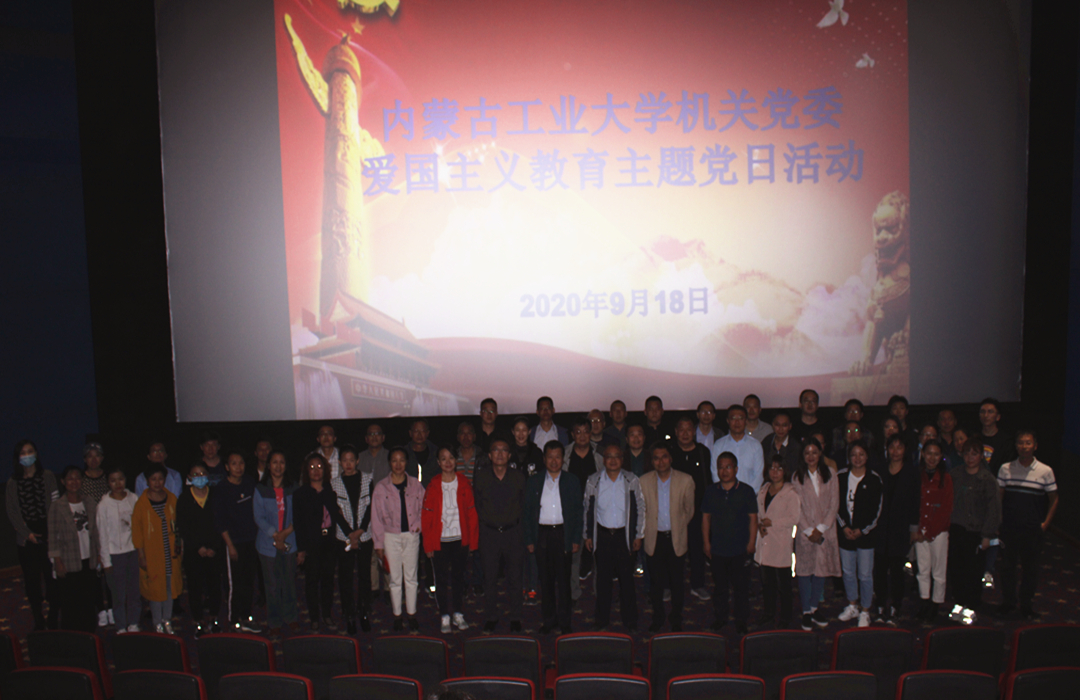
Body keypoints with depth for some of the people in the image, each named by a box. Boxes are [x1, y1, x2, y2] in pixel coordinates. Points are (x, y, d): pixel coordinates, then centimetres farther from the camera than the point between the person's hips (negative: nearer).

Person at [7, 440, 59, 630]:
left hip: (48, 534, -1)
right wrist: (26, 533, -6)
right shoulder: (13, 482, 5)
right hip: (26, 539, 1)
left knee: (52, 578, -1)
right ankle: (38, 621, 15)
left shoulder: (47, 476, 3)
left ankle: (53, 620, 9)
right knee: (31, 580, 5)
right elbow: (11, 511, 4)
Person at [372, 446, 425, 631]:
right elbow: (376, 516, -1)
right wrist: (378, 542, -2)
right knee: (395, 579, 7)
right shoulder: (381, 487, -4)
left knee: (411, 577, 8)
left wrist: (419, 524, -5)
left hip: (411, 535, 1)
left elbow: (425, 507, 10)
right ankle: (397, 616, 19)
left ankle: (412, 615, 19)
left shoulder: (415, 484, -1)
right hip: (391, 537, -1)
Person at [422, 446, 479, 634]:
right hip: (440, 540, -1)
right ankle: (444, 617, 18)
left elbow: (471, 512, 2)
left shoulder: (464, 483, -1)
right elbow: (426, 515, -2)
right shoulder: (433, 486, -3)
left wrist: (472, 540, -1)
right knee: (441, 579, 5)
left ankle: (459, 615, 25)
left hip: (460, 539, 1)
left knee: (459, 576, 12)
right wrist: (428, 544, -5)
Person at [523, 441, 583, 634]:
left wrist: (576, 539, -1)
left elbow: (578, 511, 6)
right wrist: (529, 539, 1)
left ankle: (564, 621, 14)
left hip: (564, 534, -1)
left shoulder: (572, 482, 6)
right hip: (542, 535, 1)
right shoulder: (533, 482, 7)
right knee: (545, 579, 6)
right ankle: (548, 619, 18)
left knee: (564, 578, 2)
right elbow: (526, 512, 7)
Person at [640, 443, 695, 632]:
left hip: (676, 538, -1)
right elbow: (641, 510, 5)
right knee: (655, 582, 10)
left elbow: (689, 510, 4)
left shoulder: (685, 480, -5)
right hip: (654, 538, 1)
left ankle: (676, 619, 26)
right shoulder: (644, 481, -3)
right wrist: (647, 530, 2)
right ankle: (657, 618, 28)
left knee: (677, 582, 8)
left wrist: (677, 528, 4)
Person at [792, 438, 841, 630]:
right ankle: (806, 612, 10)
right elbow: (797, 507, -1)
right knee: (804, 571, 0)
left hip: (826, 531, 1)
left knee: (821, 571, 6)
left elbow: (834, 503, 0)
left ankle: (814, 607, 21)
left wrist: (821, 528, -7)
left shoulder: (830, 474, 3)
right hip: (805, 532, -1)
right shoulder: (797, 477, 1)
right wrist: (808, 531, -8)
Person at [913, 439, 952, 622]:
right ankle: (925, 603, 20)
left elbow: (946, 510, -6)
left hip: (939, 531, -3)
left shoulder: (945, 479, -5)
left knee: (938, 571, 4)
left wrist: (928, 532, -8)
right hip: (920, 531, 3)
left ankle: (936, 605, 15)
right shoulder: (917, 476, 4)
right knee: (922, 569, 9)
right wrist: (917, 530, -5)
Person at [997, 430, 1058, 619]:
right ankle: (1008, 601, 26)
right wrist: (998, 520, -2)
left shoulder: (1045, 471, -4)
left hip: (1033, 530, -1)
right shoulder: (1006, 469, -2)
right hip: (1009, 528, 1)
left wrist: (1045, 523, -2)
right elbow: (998, 496, 5)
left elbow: (1054, 499, 5)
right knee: (1007, 566, 10)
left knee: (1030, 568, 8)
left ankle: (1026, 604, 24)